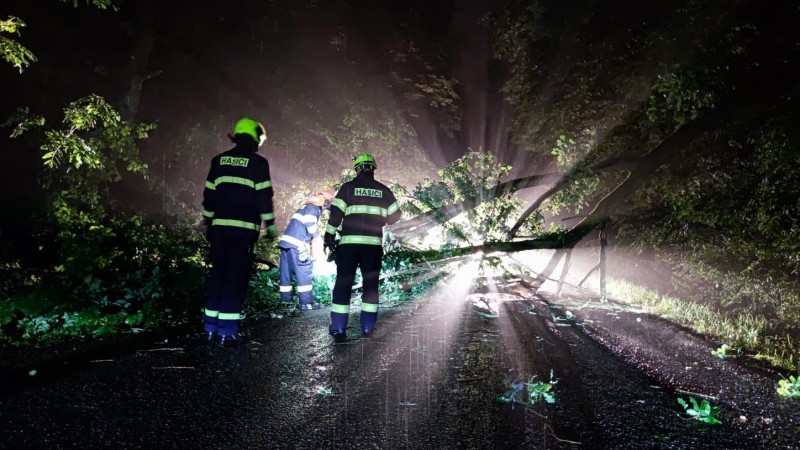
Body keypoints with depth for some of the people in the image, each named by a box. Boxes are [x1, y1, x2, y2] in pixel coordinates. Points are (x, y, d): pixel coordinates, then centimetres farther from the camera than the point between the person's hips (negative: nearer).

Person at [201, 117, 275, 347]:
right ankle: (228, 332, -1)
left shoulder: (219, 160, 12)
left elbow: (209, 195, 14)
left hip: (219, 227, 5)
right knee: (236, 278, -1)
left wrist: (208, 222, 21)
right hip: (244, 229, -5)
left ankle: (211, 327, 18)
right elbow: (264, 197, -5)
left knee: (218, 274, 13)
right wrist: (270, 225, 2)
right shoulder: (258, 163, -3)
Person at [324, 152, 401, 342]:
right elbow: (394, 216, 10)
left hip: (349, 242, -1)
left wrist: (329, 236, 1)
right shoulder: (383, 190, 8)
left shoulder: (348, 187, 2)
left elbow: (335, 213, -4)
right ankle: (368, 328, 11)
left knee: (343, 284, 3)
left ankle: (338, 329, 0)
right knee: (371, 285, 11)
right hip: (374, 243, 2)